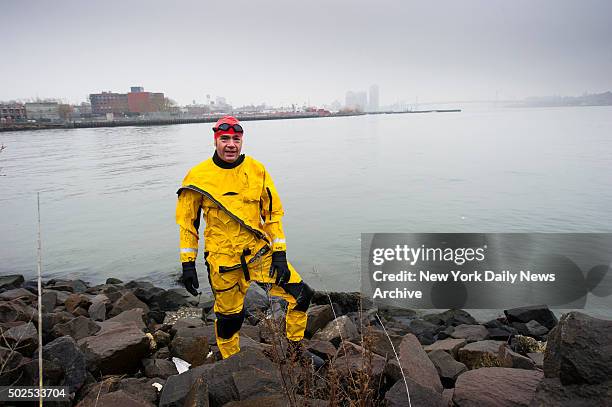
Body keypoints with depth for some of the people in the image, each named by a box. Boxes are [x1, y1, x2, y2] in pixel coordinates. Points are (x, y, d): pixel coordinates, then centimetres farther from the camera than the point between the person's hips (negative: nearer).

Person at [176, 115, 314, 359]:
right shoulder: (198, 176, -6)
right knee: (228, 318, 11)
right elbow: (188, 222, 1)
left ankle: (295, 350, 23)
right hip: (223, 261, -2)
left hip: (260, 252, 2)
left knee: (301, 295, -2)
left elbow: (273, 212, 1)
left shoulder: (257, 170, -2)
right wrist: (188, 264, -1)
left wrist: (279, 254, -4)